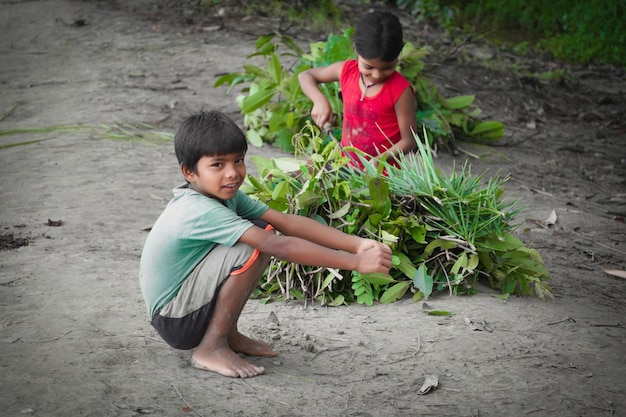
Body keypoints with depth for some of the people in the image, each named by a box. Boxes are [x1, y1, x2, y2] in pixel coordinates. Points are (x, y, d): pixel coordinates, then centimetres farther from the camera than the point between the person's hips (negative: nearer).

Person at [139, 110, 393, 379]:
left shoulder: (226, 195, 1)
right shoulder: (200, 212, -27)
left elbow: (288, 222, -7)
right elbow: (279, 247, -33)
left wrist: (356, 244, -18)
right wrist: (355, 262, -33)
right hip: (174, 323, -9)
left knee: (263, 231, 3)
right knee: (259, 243, -23)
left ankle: (228, 334, 10)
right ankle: (211, 349, -13)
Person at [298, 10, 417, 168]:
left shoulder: (400, 90, -15)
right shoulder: (347, 71, -1)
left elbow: (409, 140, -10)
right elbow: (305, 76, 14)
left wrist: (381, 160, -28)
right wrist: (320, 101, -6)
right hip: (345, 162, 5)